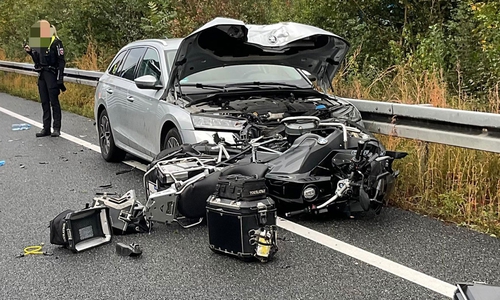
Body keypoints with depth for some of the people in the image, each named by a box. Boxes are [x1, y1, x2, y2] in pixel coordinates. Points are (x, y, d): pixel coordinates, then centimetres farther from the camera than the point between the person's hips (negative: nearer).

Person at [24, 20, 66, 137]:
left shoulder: (56, 42, -9)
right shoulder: (40, 42, 13)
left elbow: (61, 61, -12)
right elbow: (38, 61, 19)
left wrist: (60, 78, -17)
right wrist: (31, 52, 3)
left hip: (52, 75, -8)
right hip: (42, 75, 8)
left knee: (54, 102, -4)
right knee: (44, 102, 9)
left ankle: (56, 128, 0)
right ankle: (46, 128, 14)